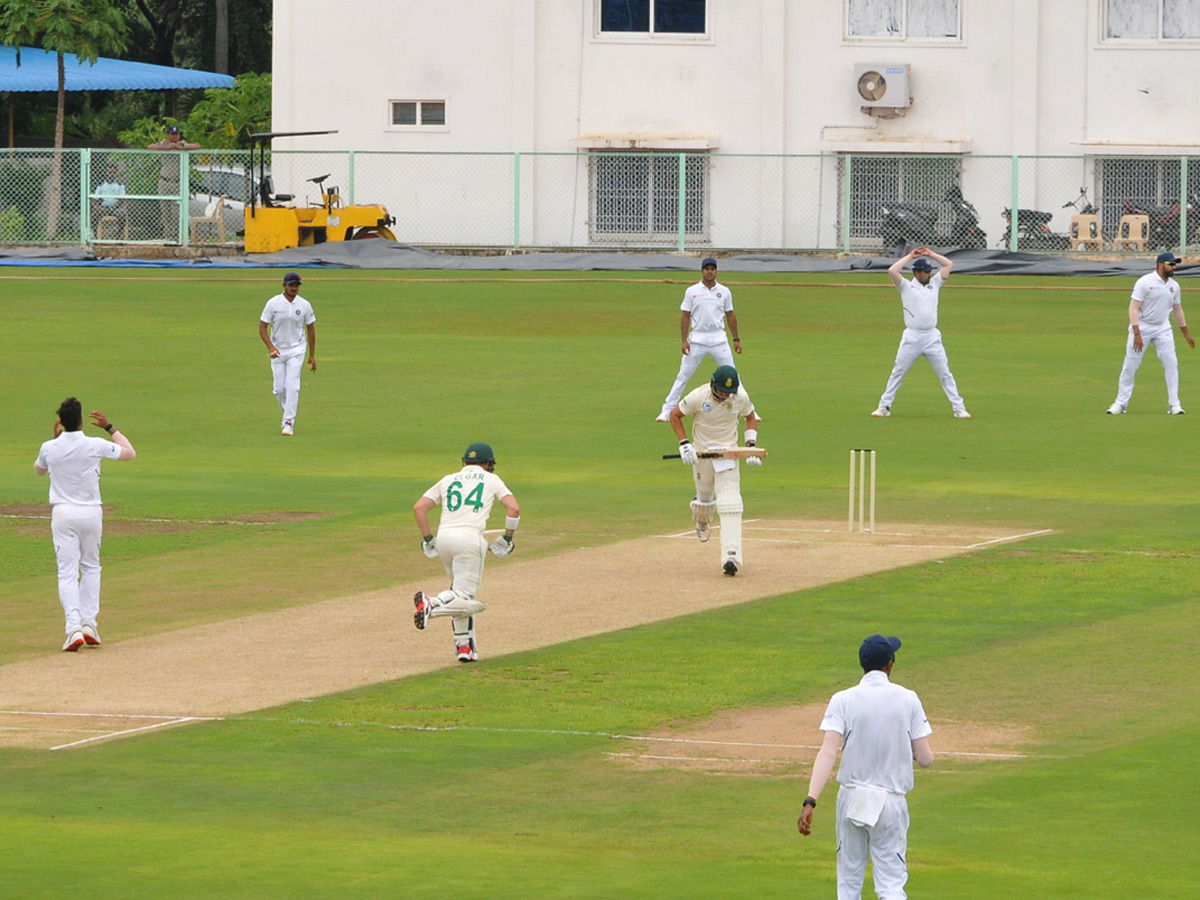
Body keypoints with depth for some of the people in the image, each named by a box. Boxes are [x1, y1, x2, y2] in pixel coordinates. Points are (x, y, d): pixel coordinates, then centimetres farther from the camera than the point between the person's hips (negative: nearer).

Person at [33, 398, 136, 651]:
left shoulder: (50, 448, -6)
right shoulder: (95, 446, -9)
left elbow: (39, 469, 19)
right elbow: (130, 453, 7)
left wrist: (56, 437, 19)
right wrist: (109, 427, 14)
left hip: (63, 514, 0)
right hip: (91, 513, 0)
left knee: (67, 572, -2)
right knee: (91, 567, 18)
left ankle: (74, 628, -17)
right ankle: (89, 623, 10)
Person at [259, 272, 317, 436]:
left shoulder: (304, 305, -2)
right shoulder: (273, 303, -6)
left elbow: (311, 329, 7)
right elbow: (262, 327, -5)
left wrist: (312, 355, 6)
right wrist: (270, 347, -20)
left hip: (296, 350, -1)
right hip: (277, 350, 1)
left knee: (292, 385, -15)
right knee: (279, 388, 2)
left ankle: (288, 423, -16)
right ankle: (289, 415, 27)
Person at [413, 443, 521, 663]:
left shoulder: (448, 480, 22)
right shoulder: (491, 480, 15)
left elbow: (419, 508, 13)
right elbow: (513, 509, 1)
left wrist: (428, 540, 16)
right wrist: (506, 539, 11)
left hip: (444, 537, 5)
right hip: (470, 538, -5)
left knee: (460, 590, 21)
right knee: (465, 597, -7)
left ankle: (464, 645, 13)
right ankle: (432, 605, -35)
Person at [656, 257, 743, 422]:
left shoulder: (724, 291, 6)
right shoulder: (692, 291, 1)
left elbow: (730, 316, 12)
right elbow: (685, 316, 1)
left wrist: (736, 339, 9)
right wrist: (684, 340, -7)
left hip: (719, 338, 1)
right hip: (697, 339, -1)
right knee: (683, 376, -1)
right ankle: (667, 411, 3)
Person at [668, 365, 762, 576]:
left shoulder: (740, 398, -11)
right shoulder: (698, 397, -18)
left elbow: (751, 417, 8)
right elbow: (675, 415, -5)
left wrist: (750, 446, -4)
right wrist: (684, 444, -15)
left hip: (728, 452, 0)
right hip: (702, 452, 0)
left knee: (730, 501, -15)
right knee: (705, 496, 12)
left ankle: (731, 555, -23)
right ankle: (702, 520, 52)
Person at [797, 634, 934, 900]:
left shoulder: (843, 700, -6)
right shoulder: (908, 699, -3)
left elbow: (828, 752, -18)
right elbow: (925, 759, -2)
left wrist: (811, 801, -24)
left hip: (852, 799, 0)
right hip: (892, 803, 0)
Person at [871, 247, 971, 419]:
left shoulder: (934, 284, 13)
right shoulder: (906, 286, 3)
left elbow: (949, 265, 15)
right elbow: (892, 271, -12)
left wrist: (930, 254, 12)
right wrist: (910, 256, -3)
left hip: (932, 337, 2)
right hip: (912, 337, -2)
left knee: (945, 373, 2)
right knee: (898, 373, 3)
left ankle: (958, 408, 4)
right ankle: (884, 406, 11)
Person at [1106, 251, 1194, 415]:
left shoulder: (1174, 286, 5)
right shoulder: (1145, 282, -14)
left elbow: (1177, 310, 18)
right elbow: (1134, 308, -17)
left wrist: (1186, 334, 21)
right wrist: (1137, 334, -25)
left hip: (1163, 328, 5)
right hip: (1142, 326, -5)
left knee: (1171, 363, -6)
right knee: (1130, 365, -2)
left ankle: (1174, 404, 0)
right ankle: (1120, 403, 7)